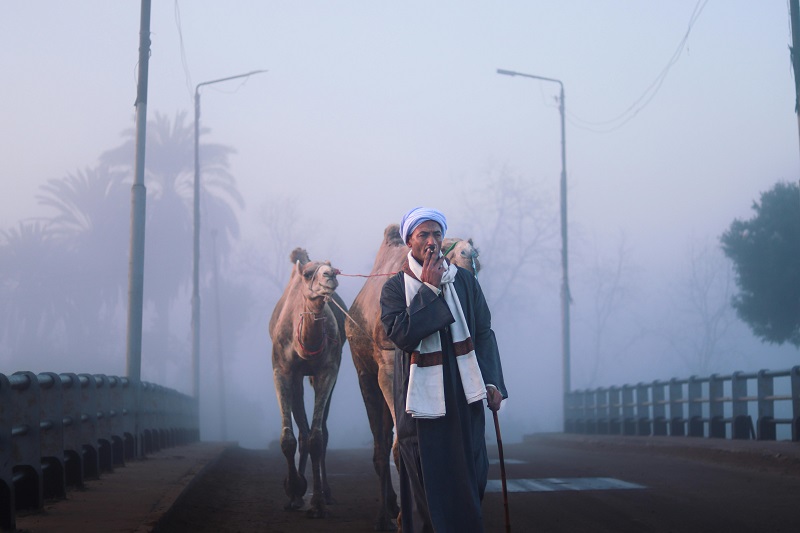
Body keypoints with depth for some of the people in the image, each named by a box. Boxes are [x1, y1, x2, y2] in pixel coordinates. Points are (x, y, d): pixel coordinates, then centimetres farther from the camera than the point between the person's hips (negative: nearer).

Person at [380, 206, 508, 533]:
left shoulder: (464, 280, 7)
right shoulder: (394, 288, -1)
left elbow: (484, 332, 8)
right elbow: (401, 334, -16)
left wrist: (492, 383, 0)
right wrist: (429, 289, -14)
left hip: (464, 395, 3)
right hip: (423, 397, -3)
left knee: (471, 475, 5)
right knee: (428, 482, 1)